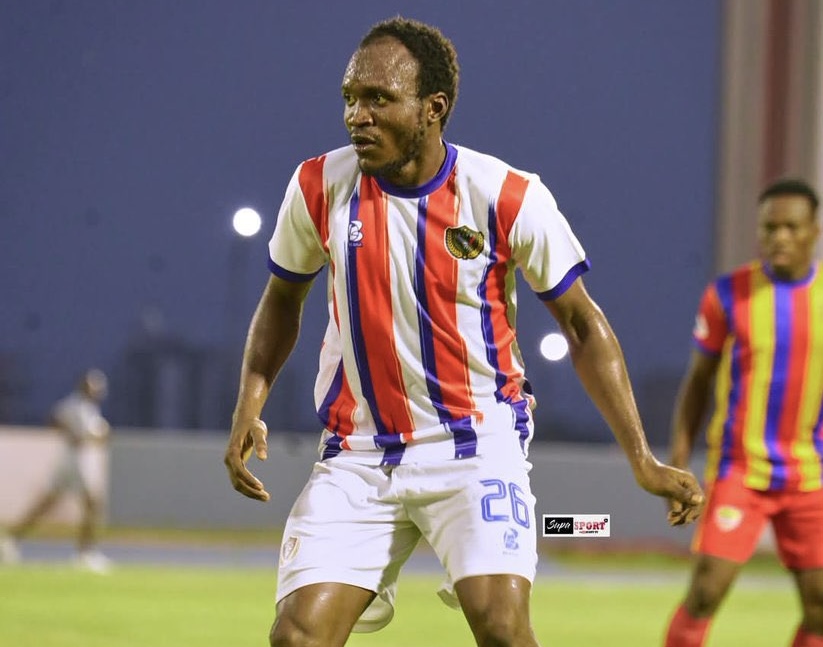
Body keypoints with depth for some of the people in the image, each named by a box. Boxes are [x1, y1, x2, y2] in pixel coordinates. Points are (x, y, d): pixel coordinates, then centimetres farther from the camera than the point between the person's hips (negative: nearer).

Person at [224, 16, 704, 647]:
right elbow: (283, 298, 14)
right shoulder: (320, 187, -4)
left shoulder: (508, 197, -12)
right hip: (359, 452, 3)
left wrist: (643, 460, -6)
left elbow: (583, 323, -2)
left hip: (477, 445, -3)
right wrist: (250, 405, -2)